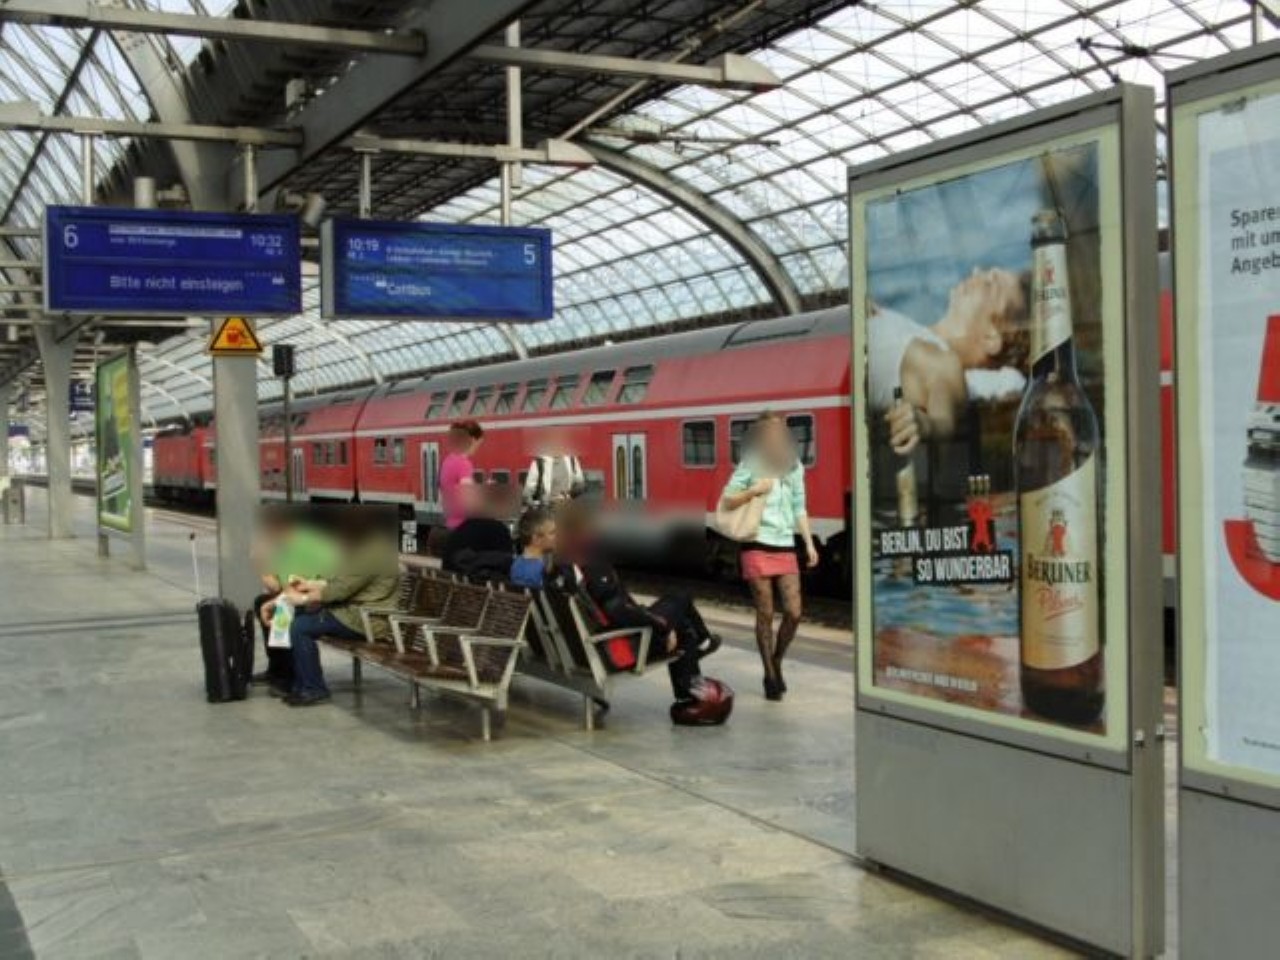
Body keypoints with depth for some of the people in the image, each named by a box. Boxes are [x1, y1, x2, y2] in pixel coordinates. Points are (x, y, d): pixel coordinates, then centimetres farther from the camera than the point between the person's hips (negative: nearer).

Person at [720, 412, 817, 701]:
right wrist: (754, 490, -16)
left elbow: (799, 508, 14)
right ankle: (770, 676, 13)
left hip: (786, 548, 4)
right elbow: (726, 502, -3)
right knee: (765, 614, 1)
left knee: (794, 612, -3)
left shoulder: (794, 466, 10)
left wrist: (809, 543, 8)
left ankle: (777, 662, 22)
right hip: (758, 547, -4)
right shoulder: (750, 465, -3)